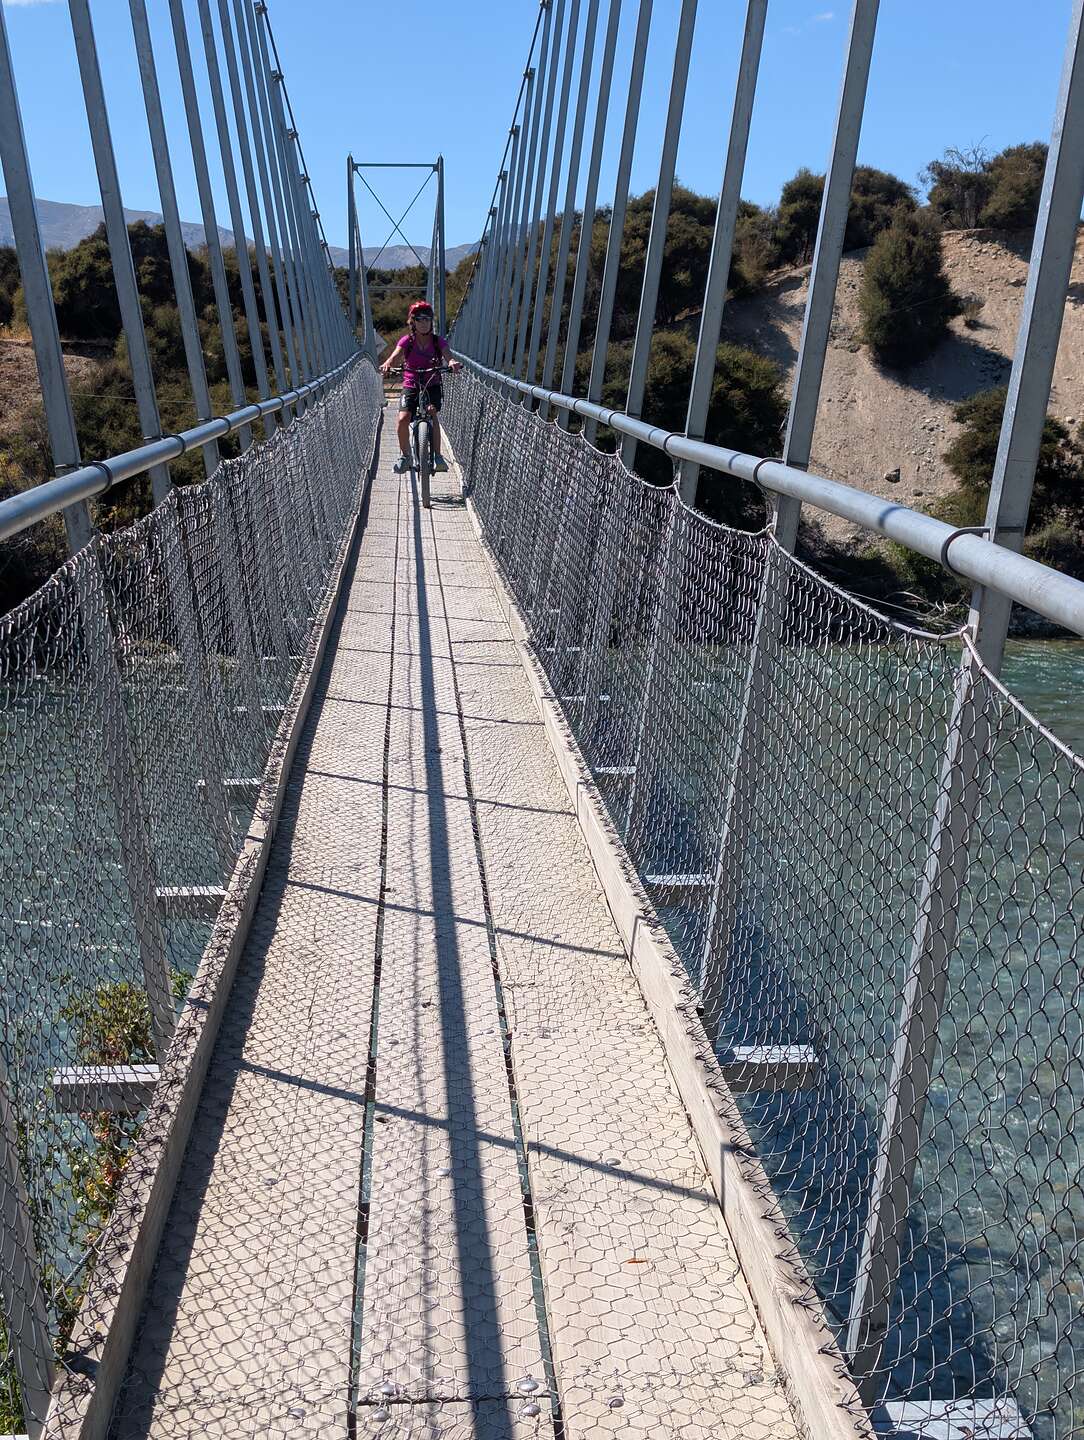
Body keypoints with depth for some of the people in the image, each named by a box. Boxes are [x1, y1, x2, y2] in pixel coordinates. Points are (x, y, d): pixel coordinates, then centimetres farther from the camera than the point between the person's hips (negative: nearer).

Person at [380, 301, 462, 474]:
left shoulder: (438, 341, 0)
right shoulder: (407, 341, -1)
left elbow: (448, 354, -18)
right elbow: (395, 357, -18)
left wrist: (452, 362, -44)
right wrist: (388, 364, -42)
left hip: (432, 385, 0)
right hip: (411, 386, 0)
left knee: (432, 412, -28)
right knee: (403, 418, -21)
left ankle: (437, 456, -27)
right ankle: (405, 455, -1)